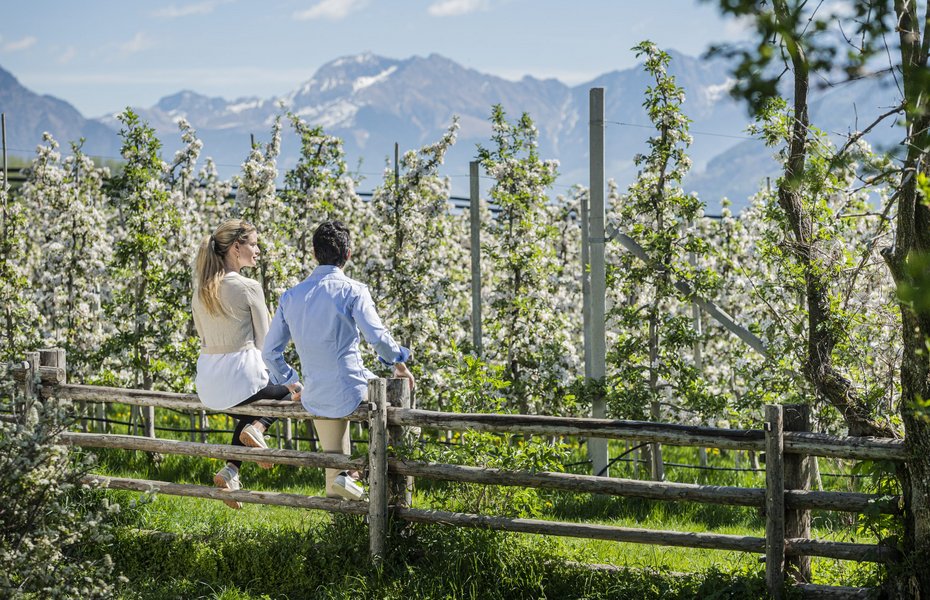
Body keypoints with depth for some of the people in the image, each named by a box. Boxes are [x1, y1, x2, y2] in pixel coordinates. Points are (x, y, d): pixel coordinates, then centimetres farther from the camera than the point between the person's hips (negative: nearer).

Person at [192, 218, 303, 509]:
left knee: (248, 415, 34)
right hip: (242, 374, -7)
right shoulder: (248, 288, -13)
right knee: (295, 391, 21)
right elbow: (265, 341, -7)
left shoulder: (201, 288, 7)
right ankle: (257, 429, -4)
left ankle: (231, 470, 12)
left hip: (208, 383, 7)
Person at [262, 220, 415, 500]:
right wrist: (399, 361, -2)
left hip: (316, 399, 6)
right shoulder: (352, 291, -10)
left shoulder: (291, 296, 7)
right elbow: (378, 337, -20)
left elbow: (270, 353, 9)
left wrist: (290, 381, 23)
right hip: (354, 389, -5)